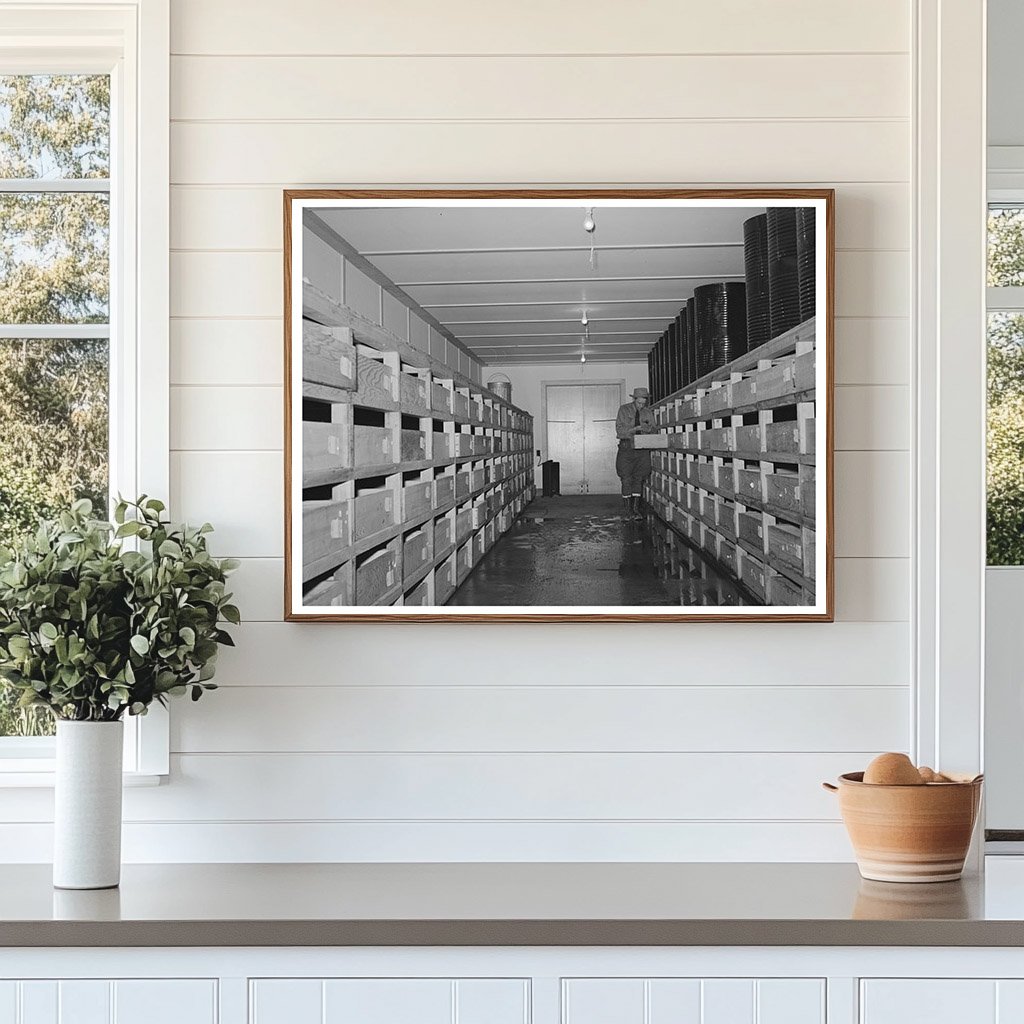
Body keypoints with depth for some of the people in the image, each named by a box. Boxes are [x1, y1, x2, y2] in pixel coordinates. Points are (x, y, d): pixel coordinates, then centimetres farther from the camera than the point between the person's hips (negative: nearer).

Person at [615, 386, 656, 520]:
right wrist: (635, 428, -21)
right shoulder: (624, 410, -1)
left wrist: (648, 428, -17)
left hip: (642, 449, 2)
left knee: (639, 479, 0)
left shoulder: (648, 413, 8)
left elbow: (654, 430, 6)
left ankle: (636, 509, 4)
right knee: (627, 480, -5)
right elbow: (619, 430, -8)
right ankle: (628, 511, -1)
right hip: (626, 448, -2)